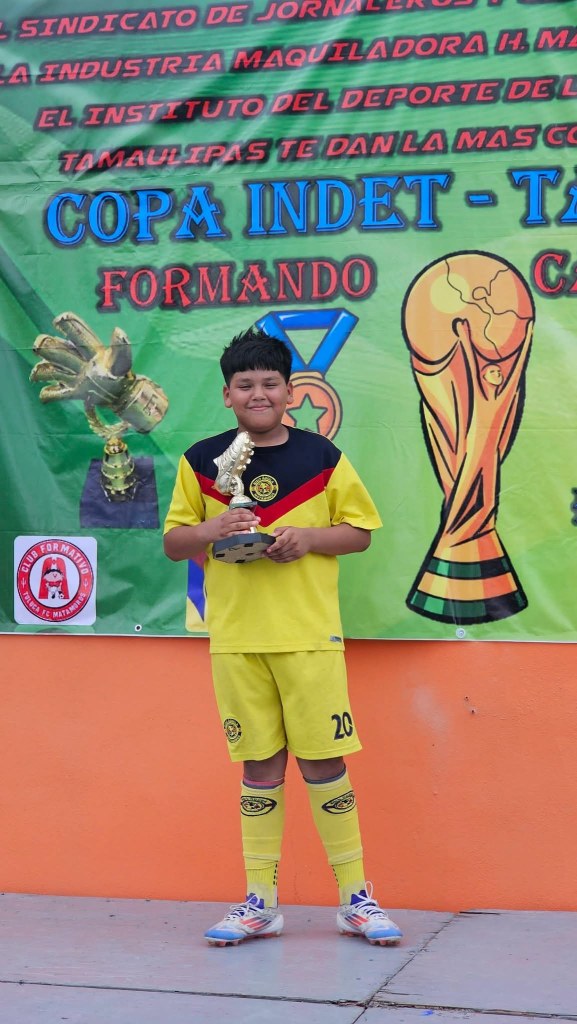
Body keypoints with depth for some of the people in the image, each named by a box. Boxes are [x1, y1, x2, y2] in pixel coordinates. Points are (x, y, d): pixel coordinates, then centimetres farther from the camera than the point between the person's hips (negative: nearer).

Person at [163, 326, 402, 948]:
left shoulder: (320, 457, 3)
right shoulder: (201, 461, 5)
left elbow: (360, 530, 7)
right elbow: (172, 542, 9)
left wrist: (308, 537, -11)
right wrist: (210, 530, -12)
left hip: (310, 634, -1)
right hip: (236, 638, 1)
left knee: (324, 761, 0)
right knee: (260, 766, 7)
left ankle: (355, 897, 11)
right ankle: (260, 902, 15)